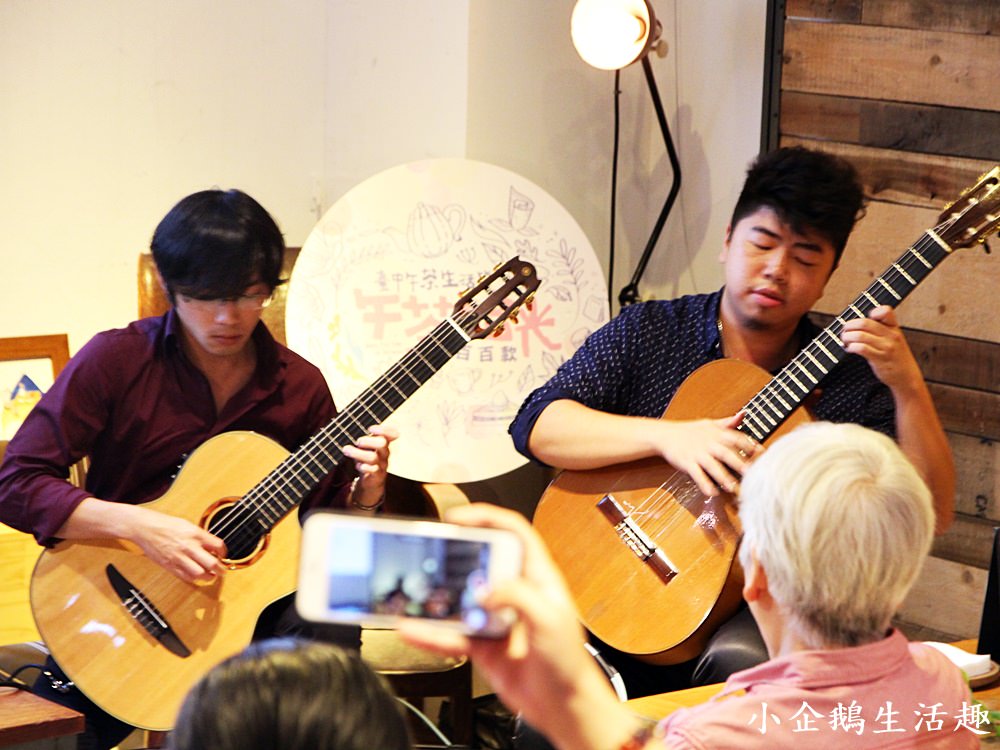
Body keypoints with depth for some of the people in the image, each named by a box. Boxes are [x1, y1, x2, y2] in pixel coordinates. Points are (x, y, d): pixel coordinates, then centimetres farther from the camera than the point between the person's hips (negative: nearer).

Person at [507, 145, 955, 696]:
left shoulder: (854, 380, 4)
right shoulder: (646, 333, 6)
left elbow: (931, 515, -5)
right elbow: (537, 426, -6)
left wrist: (908, 387, -18)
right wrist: (666, 436, -19)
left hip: (764, 614, 1)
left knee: (740, 659, -33)